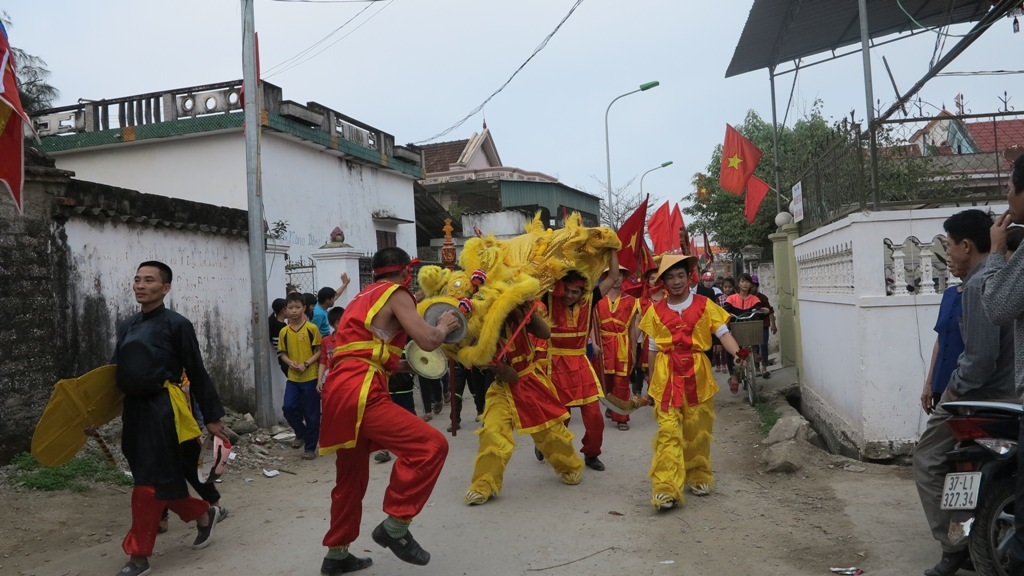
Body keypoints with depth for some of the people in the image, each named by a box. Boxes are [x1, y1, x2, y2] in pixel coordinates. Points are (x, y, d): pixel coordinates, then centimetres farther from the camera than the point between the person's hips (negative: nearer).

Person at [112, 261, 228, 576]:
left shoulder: (176, 324, -7)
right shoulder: (127, 326, 12)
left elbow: (197, 373, -6)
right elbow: (118, 373, 15)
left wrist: (212, 417, -4)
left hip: (163, 410, -7)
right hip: (134, 409, 7)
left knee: (150, 482, -2)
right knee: (163, 479, 13)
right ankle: (204, 515, 36)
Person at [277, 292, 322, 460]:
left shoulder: (312, 329, -7)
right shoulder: (284, 331, 3)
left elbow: (319, 351, -4)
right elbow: (282, 353, 10)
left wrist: (306, 364, -17)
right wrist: (290, 362, -10)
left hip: (310, 377, -3)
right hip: (293, 377, 3)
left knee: (311, 413, 2)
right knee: (288, 408, -6)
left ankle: (310, 447, 15)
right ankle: (301, 433, 22)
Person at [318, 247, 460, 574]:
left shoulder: (364, 297, 26)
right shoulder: (396, 294, 1)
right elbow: (428, 341, -10)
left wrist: (402, 363, 37)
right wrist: (444, 326, 10)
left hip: (342, 390, 10)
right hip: (359, 393, -10)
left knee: (351, 476, 21)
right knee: (431, 445, -14)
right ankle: (395, 526, -9)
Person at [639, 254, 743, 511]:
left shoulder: (704, 305, 2)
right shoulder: (656, 311, 6)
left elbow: (723, 333, -6)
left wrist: (737, 353, -24)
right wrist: (651, 380, 14)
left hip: (697, 374, 0)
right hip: (666, 376, 0)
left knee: (697, 429, 10)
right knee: (668, 431, -8)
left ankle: (699, 477, 29)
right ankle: (665, 489, -11)